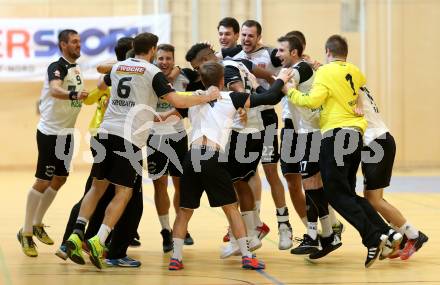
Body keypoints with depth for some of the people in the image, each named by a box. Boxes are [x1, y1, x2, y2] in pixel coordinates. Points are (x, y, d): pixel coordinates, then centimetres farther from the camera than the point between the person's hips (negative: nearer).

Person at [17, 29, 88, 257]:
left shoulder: (75, 68, 9)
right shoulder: (57, 67, -18)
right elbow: (54, 90, -40)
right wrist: (74, 95, -56)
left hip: (66, 132, 9)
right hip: (49, 133, -9)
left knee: (60, 179, 14)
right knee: (43, 181, -7)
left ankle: (37, 224, 29)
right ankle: (26, 232, 2)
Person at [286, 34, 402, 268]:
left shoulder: (325, 72, -3)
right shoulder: (355, 72, 15)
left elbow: (313, 100, -16)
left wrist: (292, 93, 2)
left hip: (335, 135, -7)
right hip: (356, 134, 7)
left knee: (337, 194, -3)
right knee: (349, 192, 16)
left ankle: (373, 238, -16)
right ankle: (388, 233, 5)